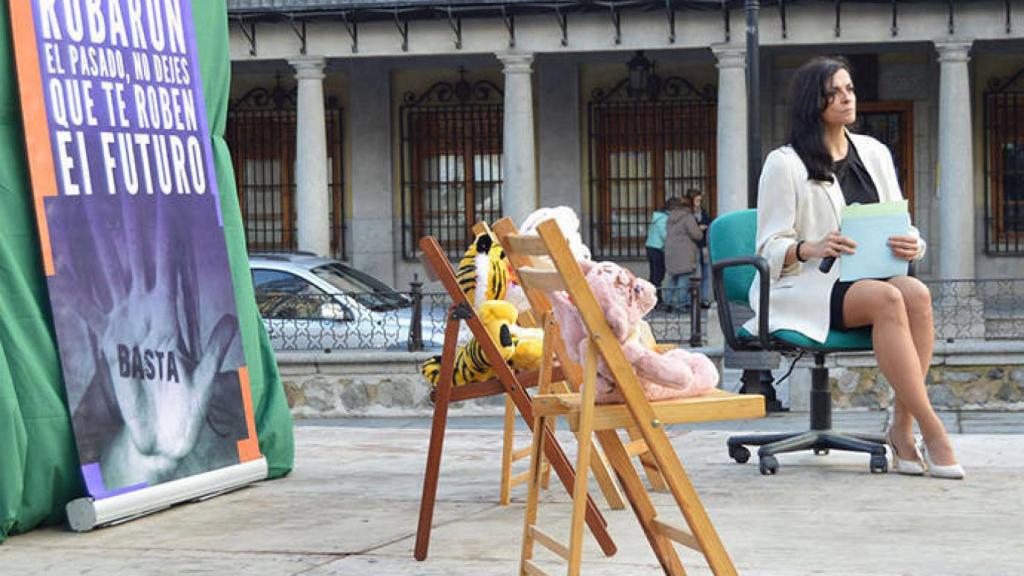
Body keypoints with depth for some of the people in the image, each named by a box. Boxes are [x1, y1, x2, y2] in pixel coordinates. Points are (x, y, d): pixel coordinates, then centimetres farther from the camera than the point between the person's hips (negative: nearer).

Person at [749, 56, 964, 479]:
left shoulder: (874, 153, 17)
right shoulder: (784, 164, 0)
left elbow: (902, 227, 15)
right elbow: (770, 249, -4)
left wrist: (911, 245, -10)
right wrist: (813, 248, -26)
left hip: (871, 277, 5)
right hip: (806, 287, -5)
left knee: (916, 293, -30)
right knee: (887, 299, -34)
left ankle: (902, 428, -28)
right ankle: (931, 430, -34)